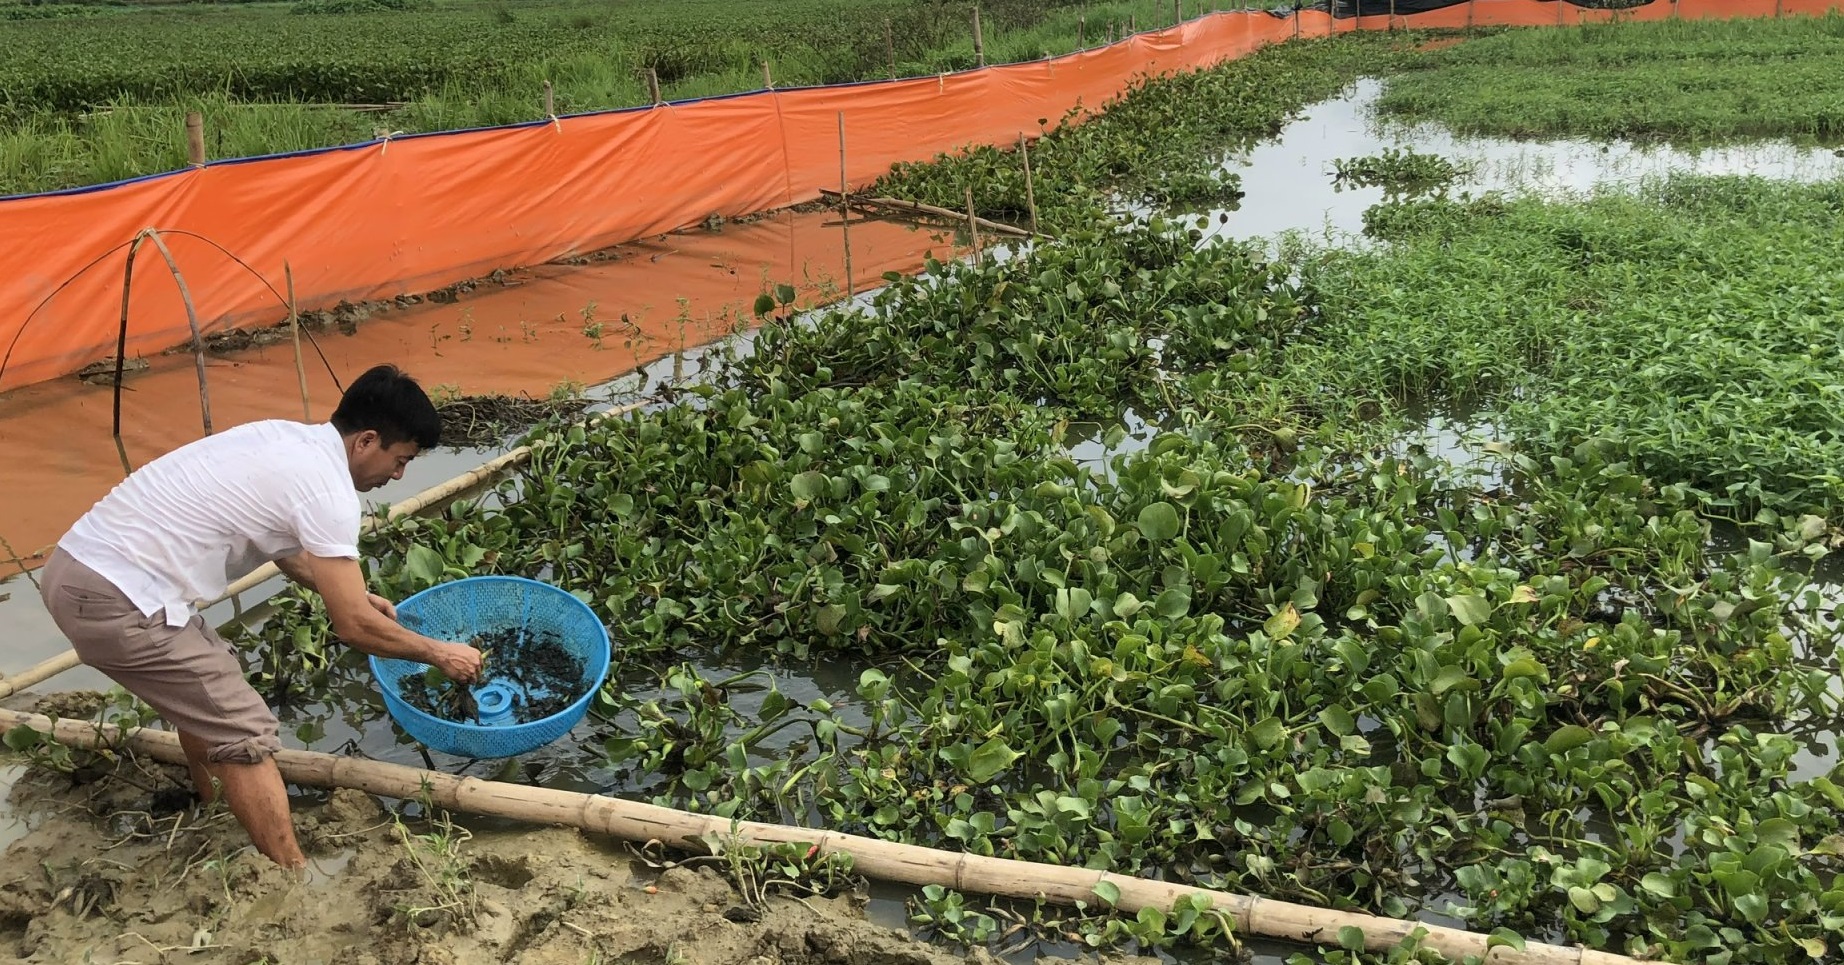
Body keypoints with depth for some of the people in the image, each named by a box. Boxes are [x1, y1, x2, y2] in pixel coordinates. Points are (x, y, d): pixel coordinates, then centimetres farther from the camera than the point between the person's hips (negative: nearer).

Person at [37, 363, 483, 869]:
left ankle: (215, 807, 48)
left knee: (208, 685, 29)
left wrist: (352, 592, 33)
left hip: (77, 565, 10)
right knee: (244, 732, -2)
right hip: (113, 600, -10)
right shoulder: (326, 488, -16)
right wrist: (439, 652, 1)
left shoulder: (290, 440, 11)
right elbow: (353, 627, -11)